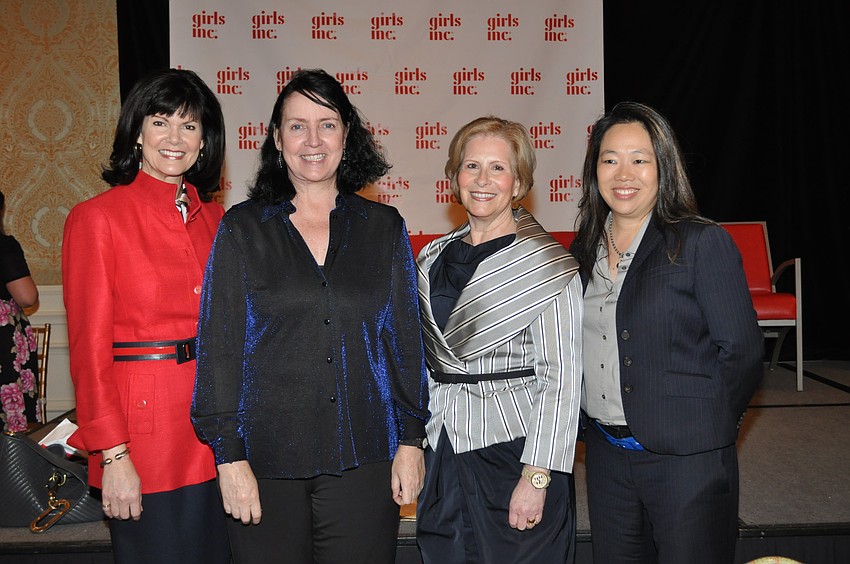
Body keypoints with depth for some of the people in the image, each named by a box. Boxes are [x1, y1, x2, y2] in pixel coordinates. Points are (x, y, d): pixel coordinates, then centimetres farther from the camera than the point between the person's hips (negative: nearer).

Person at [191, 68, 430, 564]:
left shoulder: (383, 227, 6)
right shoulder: (243, 228, 2)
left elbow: (406, 338, 6)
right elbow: (219, 343, -1)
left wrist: (411, 440, 1)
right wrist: (229, 454, -6)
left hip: (363, 458, 1)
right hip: (267, 458, -1)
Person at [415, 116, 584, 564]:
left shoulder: (546, 264, -9)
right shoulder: (434, 257, 8)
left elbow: (560, 379, -13)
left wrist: (536, 477, -16)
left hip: (516, 449, -5)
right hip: (443, 452, 5)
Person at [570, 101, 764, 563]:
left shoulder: (703, 243, -10)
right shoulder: (584, 250, 7)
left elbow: (742, 350, -10)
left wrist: (705, 429, -5)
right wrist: (589, 422, 8)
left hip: (686, 459, -5)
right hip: (605, 455, 6)